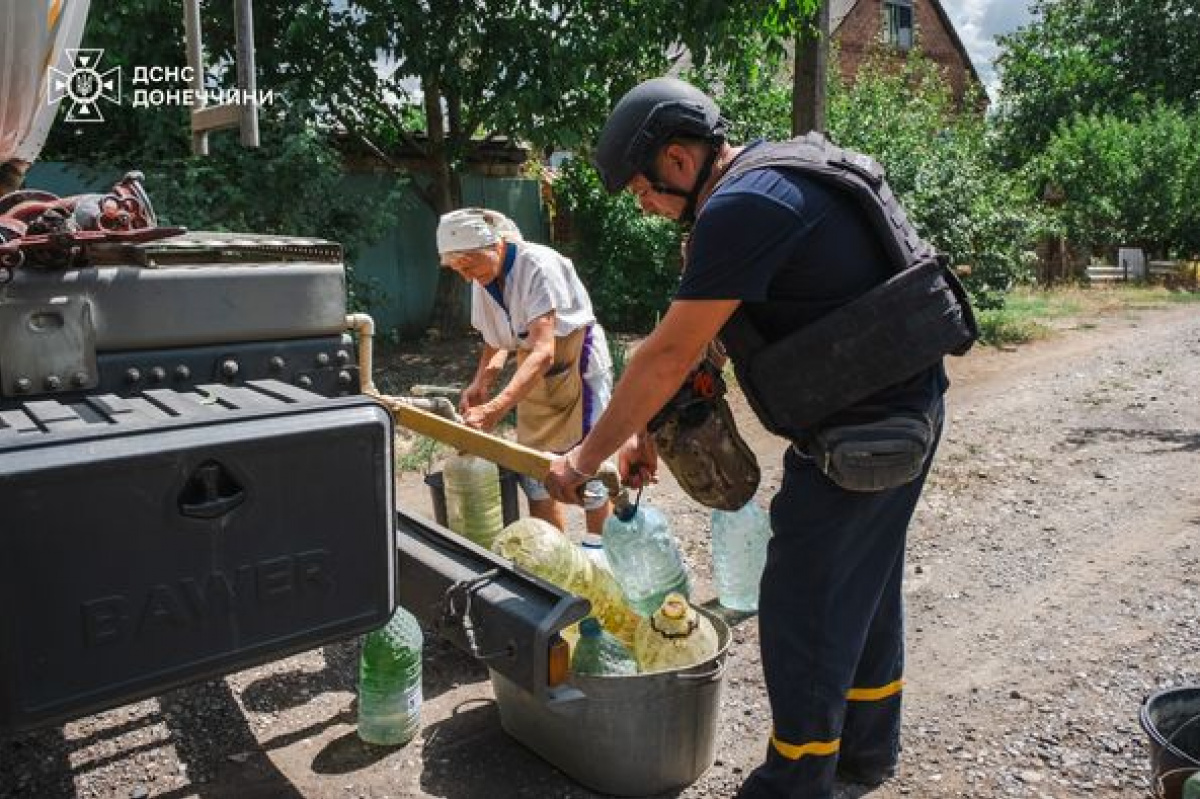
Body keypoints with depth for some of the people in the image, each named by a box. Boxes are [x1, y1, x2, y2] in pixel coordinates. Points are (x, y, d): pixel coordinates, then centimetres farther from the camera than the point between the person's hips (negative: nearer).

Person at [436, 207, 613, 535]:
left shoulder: (539, 265, -26)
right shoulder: (484, 280, -3)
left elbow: (544, 351, -35)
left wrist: (496, 408, -46)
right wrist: (480, 383, -11)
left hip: (578, 367, -7)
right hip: (533, 374, 7)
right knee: (533, 472, 8)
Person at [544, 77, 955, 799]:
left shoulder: (740, 209, -22)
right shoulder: (767, 174, 11)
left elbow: (670, 354, -20)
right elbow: (697, 338, 11)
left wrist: (589, 456, -10)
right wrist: (645, 429, 10)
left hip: (861, 429, -10)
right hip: (903, 410, 10)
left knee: (801, 608, 1)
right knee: (863, 586, 21)